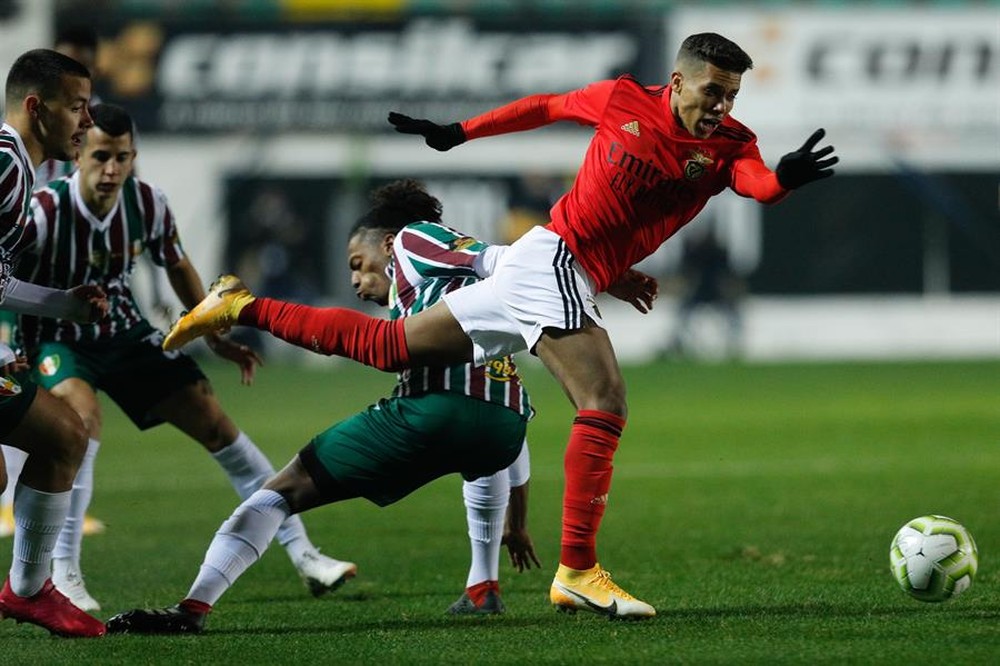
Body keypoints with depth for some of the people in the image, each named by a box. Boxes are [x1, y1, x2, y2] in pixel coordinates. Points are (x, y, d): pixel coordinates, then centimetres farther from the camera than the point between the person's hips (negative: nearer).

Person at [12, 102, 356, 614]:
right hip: (55, 337, -5)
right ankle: (62, 573, -25)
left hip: (123, 332, 5)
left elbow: (177, 266, 9)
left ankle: (301, 552, 9)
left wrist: (214, 336, 14)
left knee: (213, 421, 0)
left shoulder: (147, 204, -12)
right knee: (84, 418, -35)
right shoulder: (43, 213, -28)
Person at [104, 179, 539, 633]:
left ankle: (193, 608, -7)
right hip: (503, 428, 7)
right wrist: (517, 524, 46)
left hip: (434, 408, -7)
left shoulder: (412, 241, 17)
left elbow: (491, 258, -4)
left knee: (284, 490, 5)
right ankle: (482, 590, 34)